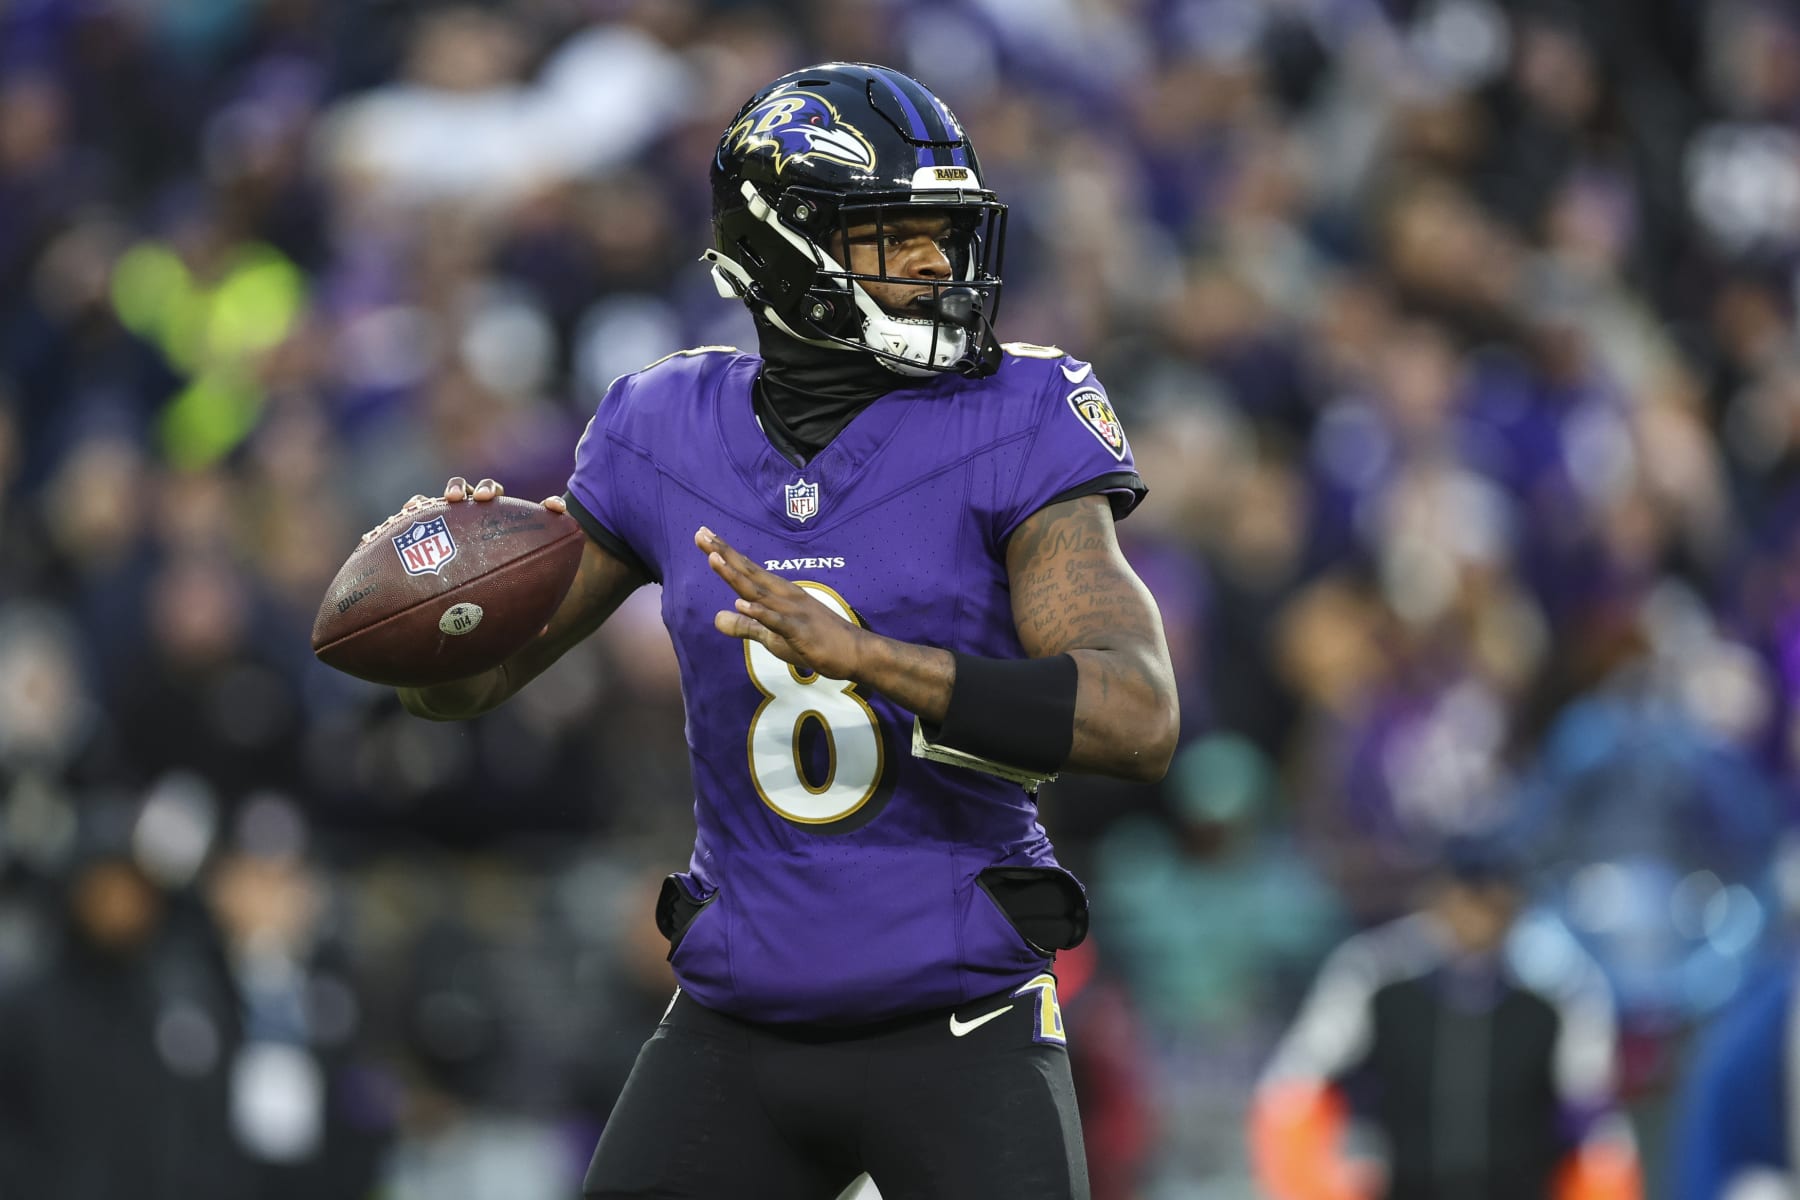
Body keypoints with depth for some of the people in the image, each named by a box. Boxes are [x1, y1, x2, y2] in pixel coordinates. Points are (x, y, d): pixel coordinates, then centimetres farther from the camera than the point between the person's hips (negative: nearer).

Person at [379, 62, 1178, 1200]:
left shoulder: (1011, 431, -9)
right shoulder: (669, 438, 3)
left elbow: (1140, 720, -21)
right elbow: (460, 680, 12)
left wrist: (860, 653, -30)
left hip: (958, 1027, -3)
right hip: (738, 1030, 3)